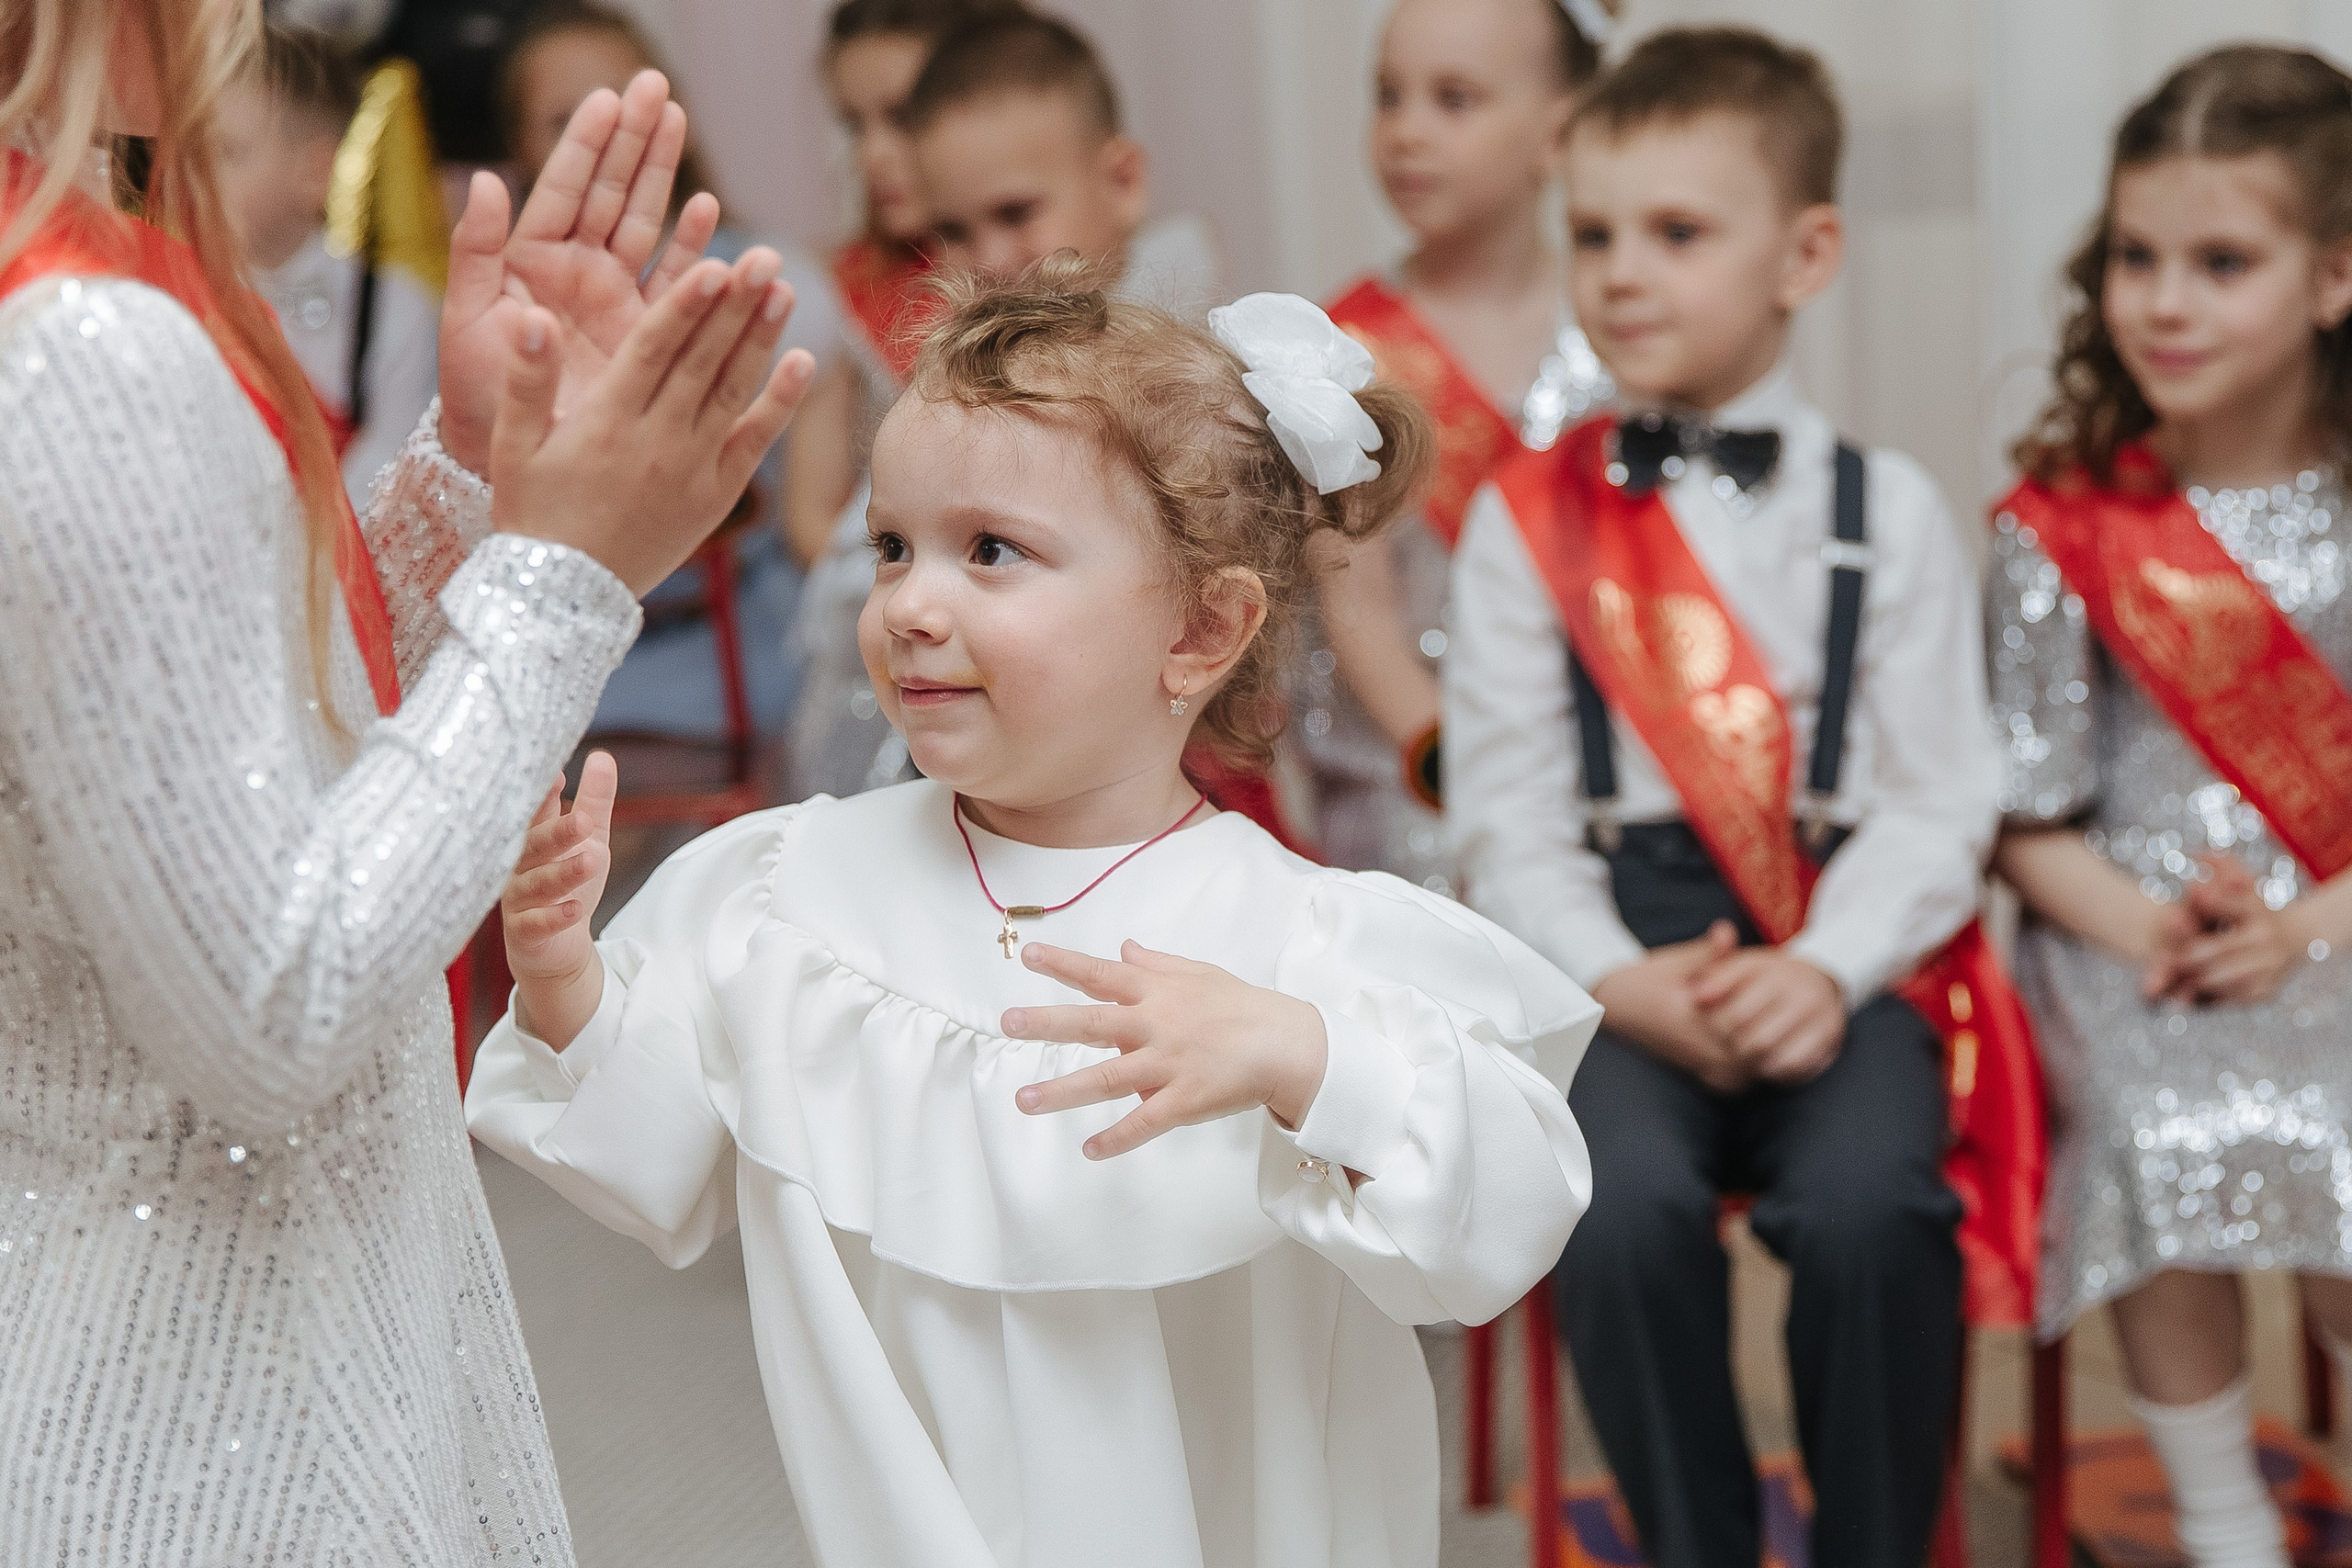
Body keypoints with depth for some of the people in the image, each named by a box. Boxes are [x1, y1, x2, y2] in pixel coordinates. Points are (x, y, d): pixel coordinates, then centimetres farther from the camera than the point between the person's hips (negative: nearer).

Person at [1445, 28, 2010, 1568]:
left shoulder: (1888, 509, 8)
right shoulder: (1532, 516, 9)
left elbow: (1938, 800, 3)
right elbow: (1507, 805, 4)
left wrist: (1828, 971, -15)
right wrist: (1617, 981, -13)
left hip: (1844, 937, 0)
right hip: (1623, 942, 1)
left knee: (1868, 1199, -29)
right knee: (1622, 1198, -29)